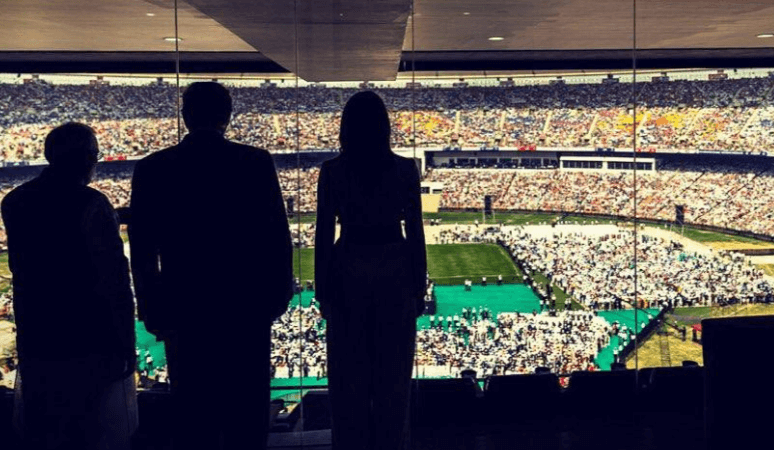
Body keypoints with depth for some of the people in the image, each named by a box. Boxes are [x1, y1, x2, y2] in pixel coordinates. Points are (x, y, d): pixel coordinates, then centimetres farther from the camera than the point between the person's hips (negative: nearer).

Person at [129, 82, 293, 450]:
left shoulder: (151, 169, -3)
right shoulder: (256, 162, -7)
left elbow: (142, 251, -1)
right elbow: (278, 236, -5)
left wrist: (151, 310, 8)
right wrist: (279, 294, 5)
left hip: (185, 310, 1)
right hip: (247, 306, 0)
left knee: (192, 410, 12)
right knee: (247, 407, 13)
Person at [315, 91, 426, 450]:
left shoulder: (332, 171, -6)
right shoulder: (405, 169, -5)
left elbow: (324, 235, -5)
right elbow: (415, 232, -3)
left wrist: (323, 290, 3)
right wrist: (419, 286, 6)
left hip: (349, 273, 0)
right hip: (395, 273, 1)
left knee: (349, 375, 10)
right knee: (393, 374, 11)